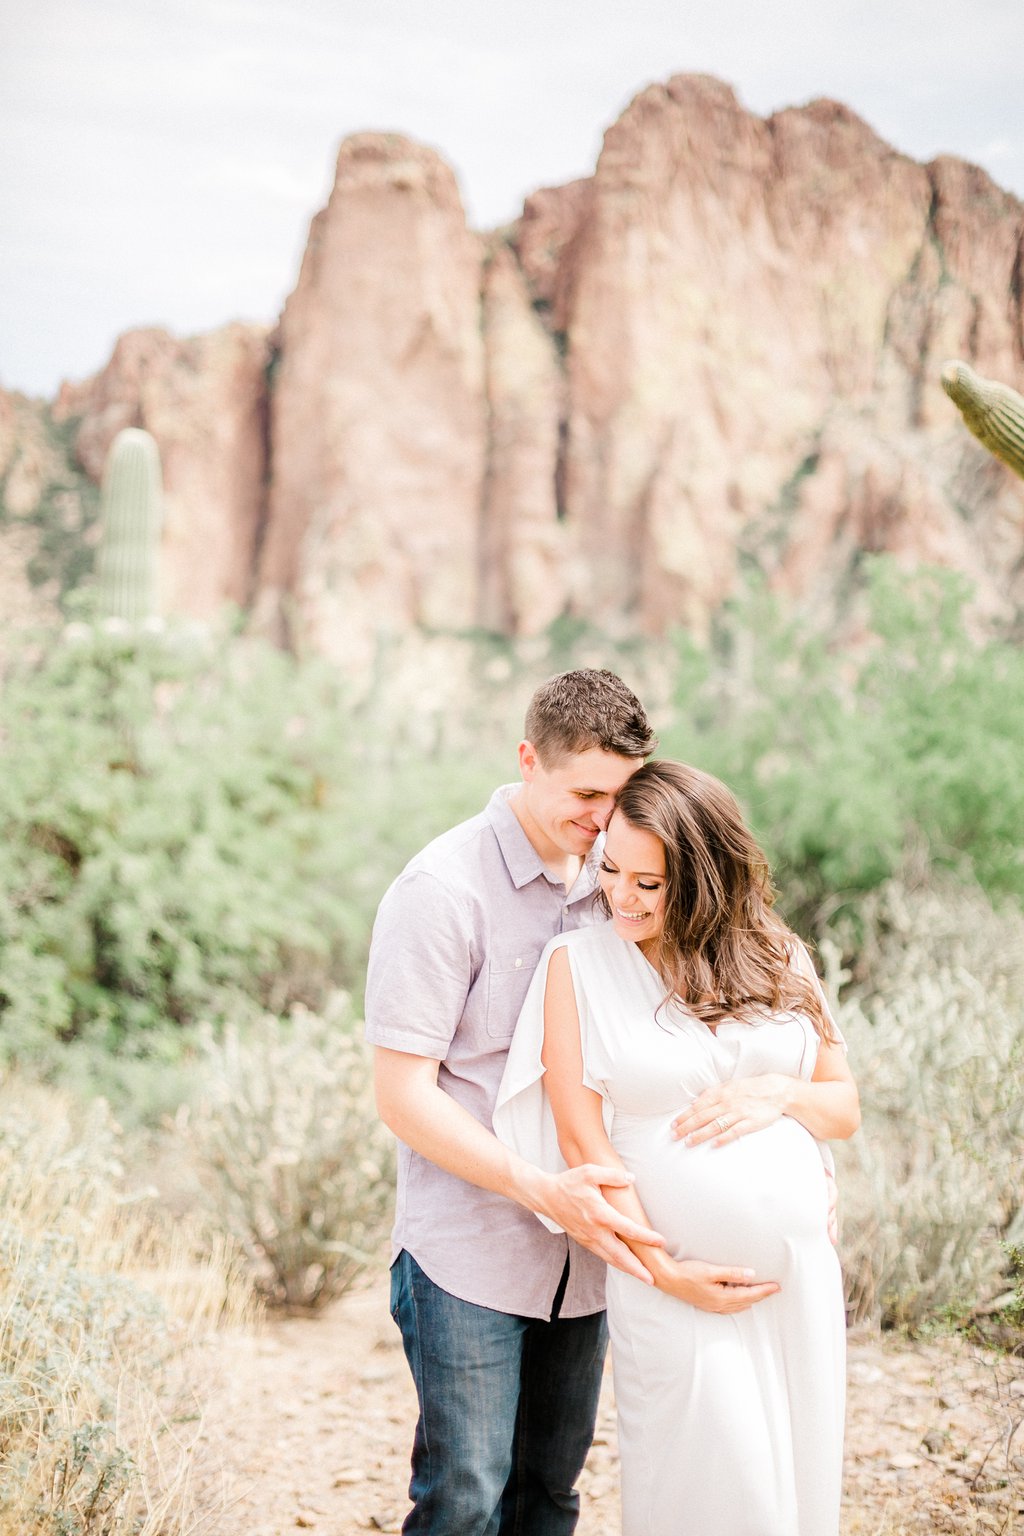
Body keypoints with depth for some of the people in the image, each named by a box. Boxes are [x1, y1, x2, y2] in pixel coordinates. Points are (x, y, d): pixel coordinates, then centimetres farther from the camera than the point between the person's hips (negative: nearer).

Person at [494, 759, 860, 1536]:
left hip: (803, 1268, 4)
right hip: (682, 1280, -3)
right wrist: (662, 1269, -12)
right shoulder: (578, 962, -4)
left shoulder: (781, 961, 5)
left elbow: (846, 1106, 12)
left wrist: (779, 1092, -10)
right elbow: (580, 1134, -7)